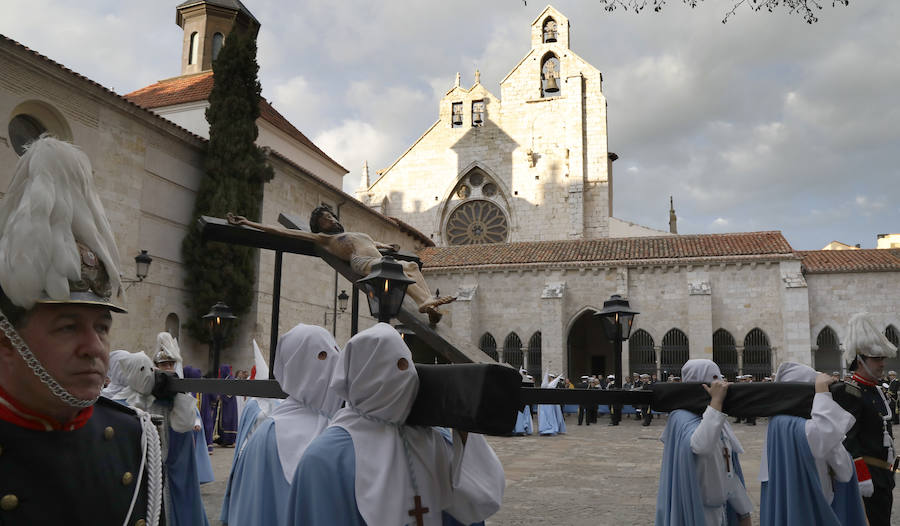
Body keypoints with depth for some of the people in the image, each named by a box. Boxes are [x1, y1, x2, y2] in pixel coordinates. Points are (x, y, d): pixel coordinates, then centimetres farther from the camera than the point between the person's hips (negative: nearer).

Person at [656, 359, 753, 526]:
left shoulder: (717, 419, 7)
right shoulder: (681, 418, -20)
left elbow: (728, 471, 14)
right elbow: (702, 446, -43)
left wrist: (744, 512, 16)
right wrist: (716, 401, -38)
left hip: (720, 510, 8)